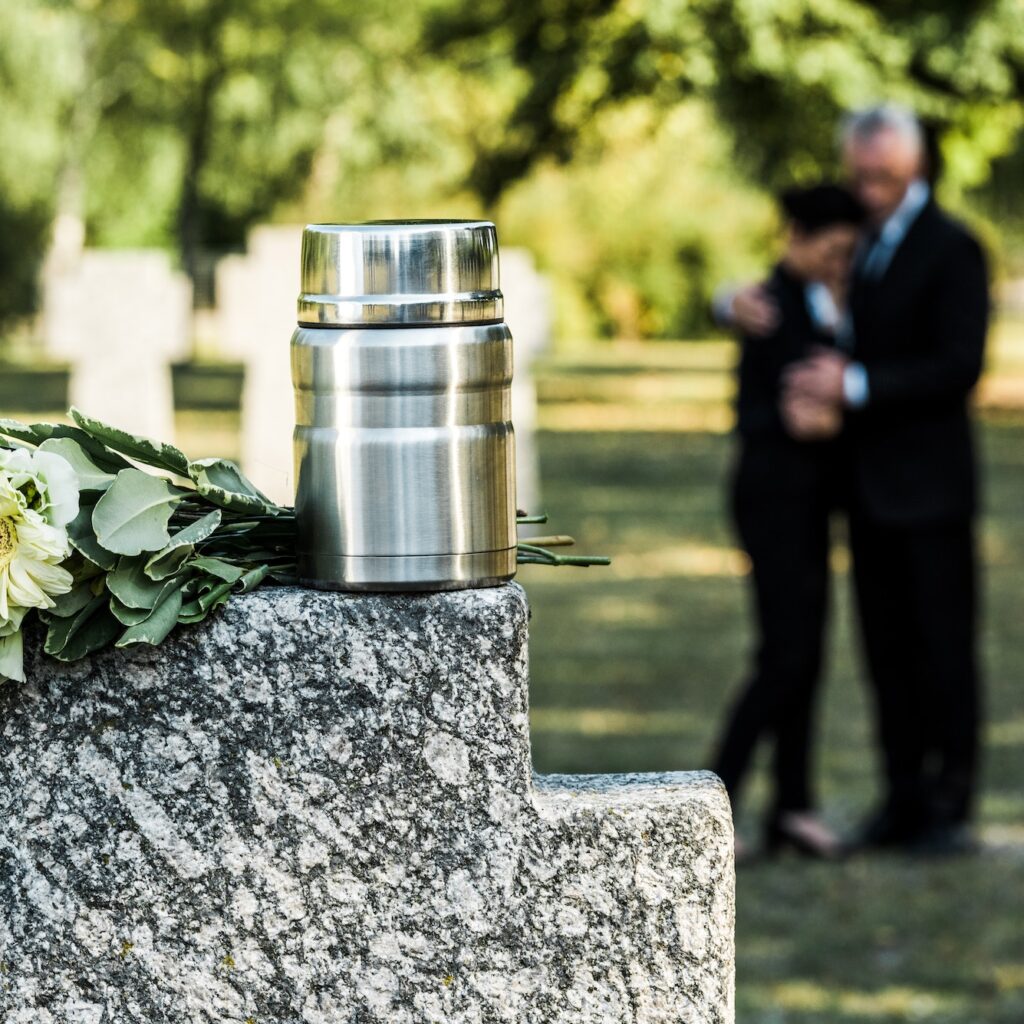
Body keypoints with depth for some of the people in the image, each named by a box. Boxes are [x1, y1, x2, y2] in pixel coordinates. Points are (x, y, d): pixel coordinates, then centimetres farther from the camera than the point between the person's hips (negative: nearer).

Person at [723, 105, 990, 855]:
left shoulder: (952, 250, -8)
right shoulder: (860, 240, 14)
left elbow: (958, 368, -17)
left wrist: (855, 384, -24)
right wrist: (741, 301, -3)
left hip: (929, 484, -7)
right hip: (870, 484, 7)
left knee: (944, 645, -1)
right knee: (887, 646, 8)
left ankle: (951, 804, 5)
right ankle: (905, 798, 13)